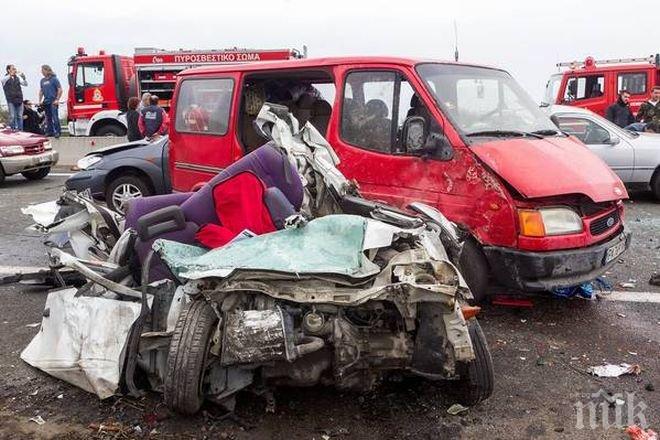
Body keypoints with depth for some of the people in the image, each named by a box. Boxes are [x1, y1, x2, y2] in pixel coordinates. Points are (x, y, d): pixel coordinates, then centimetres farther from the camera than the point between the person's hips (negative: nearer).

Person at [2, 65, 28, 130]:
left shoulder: (18, 77, 12)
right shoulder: (5, 78, 2)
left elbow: (25, 84, 7)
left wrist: (23, 78, -14)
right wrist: (11, 74, -37)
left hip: (19, 100, 3)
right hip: (11, 100, -3)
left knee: (20, 116, 5)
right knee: (12, 116, -5)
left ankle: (20, 129, 11)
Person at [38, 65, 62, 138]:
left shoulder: (54, 79, -5)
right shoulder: (42, 80, 14)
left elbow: (60, 90, -6)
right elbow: (41, 91, 21)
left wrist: (57, 100, -11)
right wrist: (40, 101, 14)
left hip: (53, 102, -6)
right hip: (46, 102, 6)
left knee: (55, 117, -12)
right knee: (48, 118, 9)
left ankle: (58, 131, -9)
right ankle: (49, 131, 15)